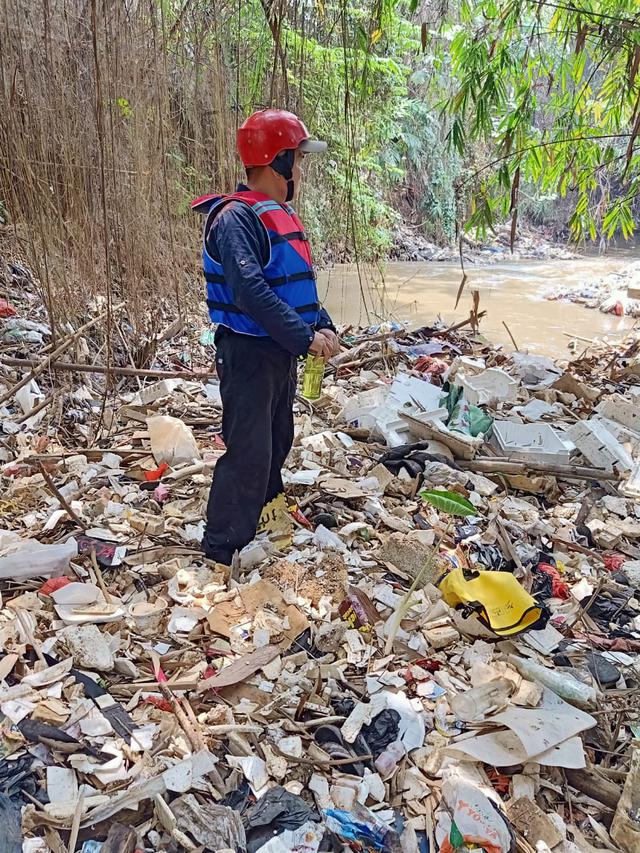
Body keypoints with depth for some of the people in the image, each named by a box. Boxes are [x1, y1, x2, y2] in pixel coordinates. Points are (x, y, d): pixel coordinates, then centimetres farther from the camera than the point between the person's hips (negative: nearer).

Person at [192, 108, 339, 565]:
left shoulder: (281, 214, 12)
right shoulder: (235, 218, -18)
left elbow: (299, 283, 16)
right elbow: (251, 293, -29)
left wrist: (324, 325, 1)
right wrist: (305, 338, -27)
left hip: (282, 351, 10)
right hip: (249, 352, -9)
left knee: (277, 440, 21)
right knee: (249, 450, -7)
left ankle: (264, 512, 41)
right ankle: (224, 547, 5)